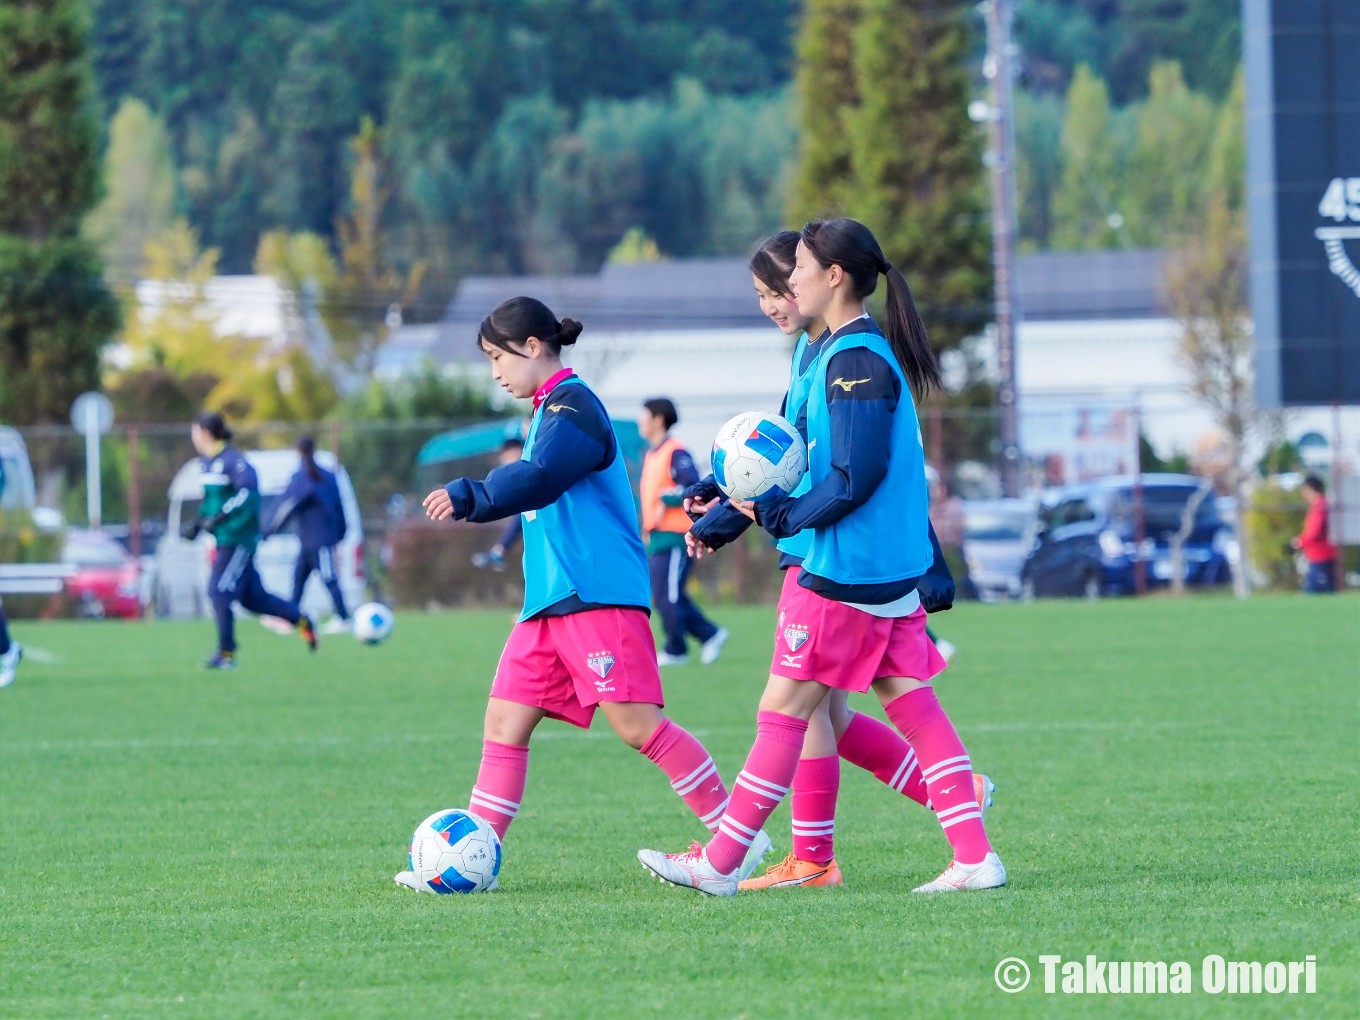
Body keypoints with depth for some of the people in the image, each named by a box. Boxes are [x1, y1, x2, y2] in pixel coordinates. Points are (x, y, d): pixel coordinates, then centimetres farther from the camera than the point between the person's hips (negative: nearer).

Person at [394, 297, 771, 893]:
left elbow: (538, 480, -27)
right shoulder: (548, 411, 20)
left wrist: (469, 497, -38)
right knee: (505, 721, 4)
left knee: (635, 722, -13)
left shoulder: (573, 406, -10)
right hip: (548, 599, 10)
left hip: (597, 595, -10)